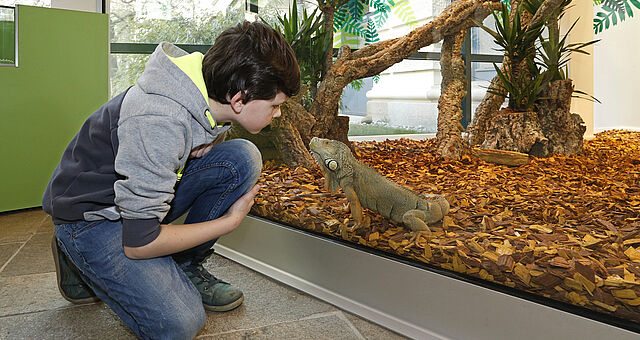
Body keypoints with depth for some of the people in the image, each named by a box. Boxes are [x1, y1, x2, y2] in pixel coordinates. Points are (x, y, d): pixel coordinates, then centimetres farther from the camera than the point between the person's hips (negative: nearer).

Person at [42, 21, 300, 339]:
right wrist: (230, 220, -19)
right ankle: (83, 266, 5)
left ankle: (185, 267, 0)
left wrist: (206, 147, -13)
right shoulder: (158, 123, -35)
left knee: (242, 158, -15)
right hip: (91, 214, -7)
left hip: (146, 190, 7)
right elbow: (139, 244, -29)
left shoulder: (213, 94, -10)